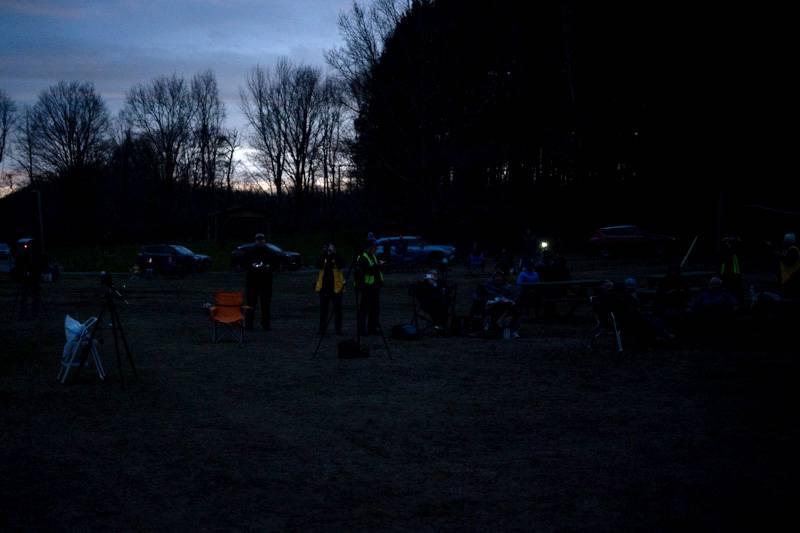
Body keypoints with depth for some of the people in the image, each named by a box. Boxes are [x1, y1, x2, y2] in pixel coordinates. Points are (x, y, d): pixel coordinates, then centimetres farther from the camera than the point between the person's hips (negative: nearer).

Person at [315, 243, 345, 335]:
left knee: (337, 310, 3)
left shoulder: (337, 259, 0)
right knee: (323, 309, 5)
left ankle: (338, 329, 9)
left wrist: (334, 255, -25)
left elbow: (342, 265, -20)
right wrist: (323, 255, -24)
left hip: (336, 287, -2)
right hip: (324, 288, 2)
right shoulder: (323, 259, 5)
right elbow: (318, 265, -15)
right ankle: (322, 329, 11)